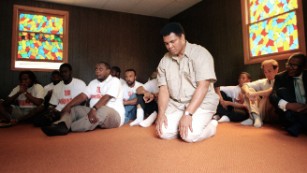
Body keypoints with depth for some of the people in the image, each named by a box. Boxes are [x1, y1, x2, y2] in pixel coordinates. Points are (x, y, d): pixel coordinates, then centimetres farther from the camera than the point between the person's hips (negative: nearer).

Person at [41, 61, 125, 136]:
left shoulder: (114, 81, -5)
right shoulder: (93, 83, 16)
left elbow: (106, 97, -21)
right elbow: (83, 96, 4)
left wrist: (94, 109, -36)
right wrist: (68, 105, -12)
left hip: (113, 115, -6)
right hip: (94, 112, 7)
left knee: (103, 110, -39)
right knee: (73, 109, -7)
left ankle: (67, 127, -46)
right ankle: (61, 125, -41)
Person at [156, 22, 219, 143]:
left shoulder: (200, 53, -12)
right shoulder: (164, 61, 4)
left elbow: (203, 87, -20)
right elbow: (163, 89, 1)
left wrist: (188, 114, -28)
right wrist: (161, 113, -15)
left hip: (202, 103, -4)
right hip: (175, 103, 4)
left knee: (190, 135, -25)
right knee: (164, 132, -18)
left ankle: (211, 125, 6)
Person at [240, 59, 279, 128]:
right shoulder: (262, 82, 6)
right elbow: (245, 86, -1)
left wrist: (256, 94, -37)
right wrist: (248, 92, -23)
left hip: (274, 113, -6)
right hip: (262, 111, 6)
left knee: (267, 95, -28)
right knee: (250, 90, -8)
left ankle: (259, 118, -21)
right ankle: (255, 116, -26)